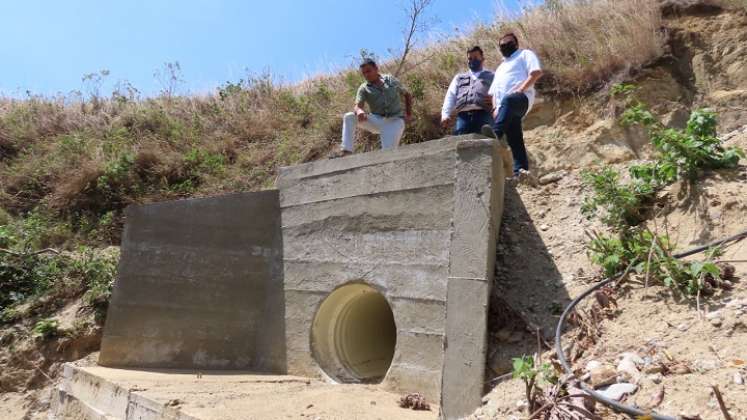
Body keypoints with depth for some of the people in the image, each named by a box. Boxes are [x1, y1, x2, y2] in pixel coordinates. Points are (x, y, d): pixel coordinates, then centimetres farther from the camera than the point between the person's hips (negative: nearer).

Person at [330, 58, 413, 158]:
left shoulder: (391, 80, 5)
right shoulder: (363, 89, 3)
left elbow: (407, 95, 15)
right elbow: (358, 106, -13)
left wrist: (409, 114, 6)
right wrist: (359, 111, -38)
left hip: (395, 122, -1)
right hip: (378, 121, 2)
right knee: (349, 117, -15)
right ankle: (346, 150, -21)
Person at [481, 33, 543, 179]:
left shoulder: (525, 54, 20)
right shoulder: (500, 68, 39)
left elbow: (537, 72, 1)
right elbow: (494, 91, 31)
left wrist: (521, 89, -13)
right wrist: (495, 108, 11)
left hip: (522, 98, -6)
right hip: (505, 107, 7)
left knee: (508, 101, -41)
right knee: (514, 140, -7)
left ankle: (496, 132, -62)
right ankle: (520, 170, -16)